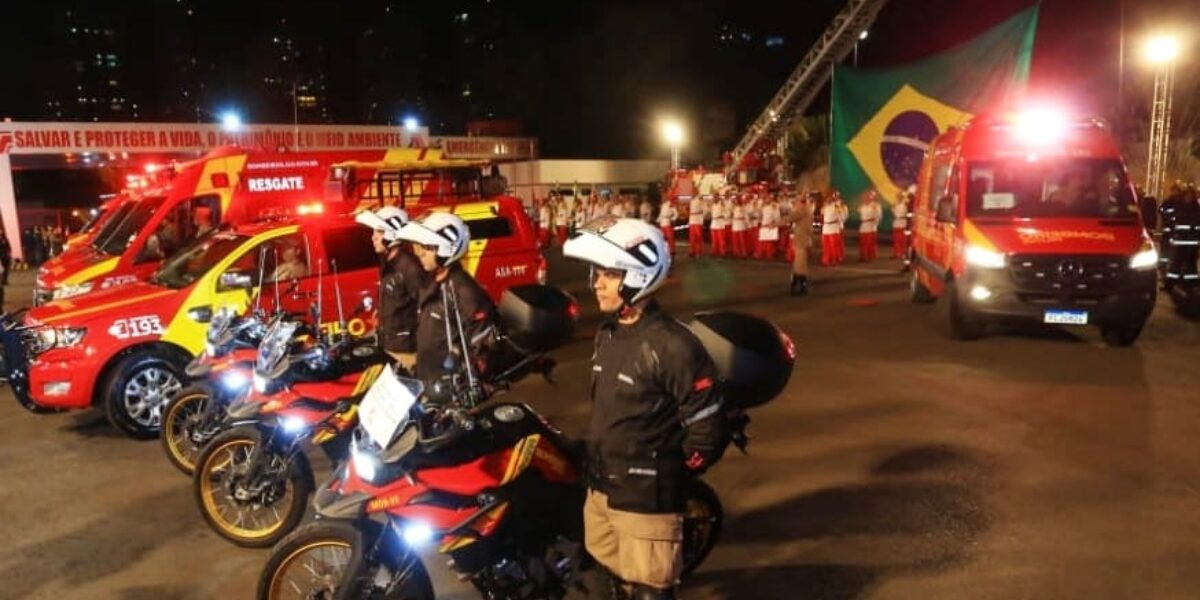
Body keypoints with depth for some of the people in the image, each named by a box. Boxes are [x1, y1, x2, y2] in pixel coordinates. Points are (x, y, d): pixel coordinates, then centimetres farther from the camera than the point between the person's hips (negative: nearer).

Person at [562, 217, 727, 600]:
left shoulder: (673, 346, -22)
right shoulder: (608, 334, 5)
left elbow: (707, 434, -19)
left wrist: (666, 478, -8)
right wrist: (596, 460, 16)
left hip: (645, 499, -8)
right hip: (600, 488, 8)